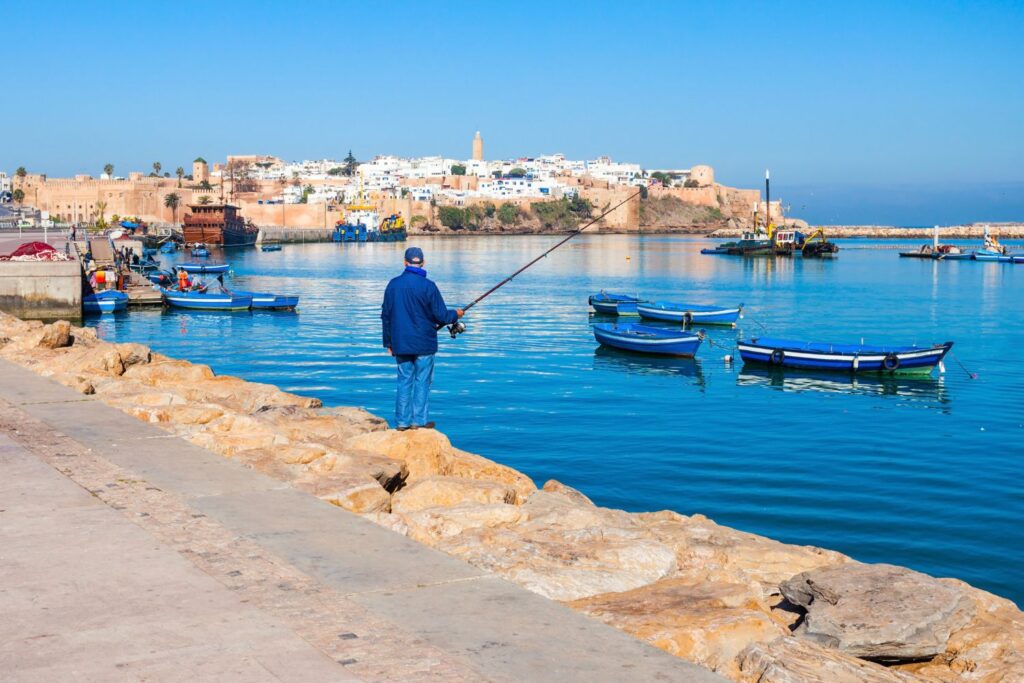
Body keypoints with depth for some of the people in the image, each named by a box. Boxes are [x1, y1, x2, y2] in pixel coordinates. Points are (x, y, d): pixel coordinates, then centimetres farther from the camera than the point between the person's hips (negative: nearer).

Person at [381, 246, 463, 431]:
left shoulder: (393, 284, 3)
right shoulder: (428, 286, -11)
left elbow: (386, 316, 9)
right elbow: (441, 316, -9)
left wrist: (389, 343, 18)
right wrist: (456, 314, 13)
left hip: (400, 344, 4)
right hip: (423, 343, -4)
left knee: (404, 381, 9)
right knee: (422, 382, 4)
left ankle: (402, 422, 9)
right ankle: (419, 421, 4)